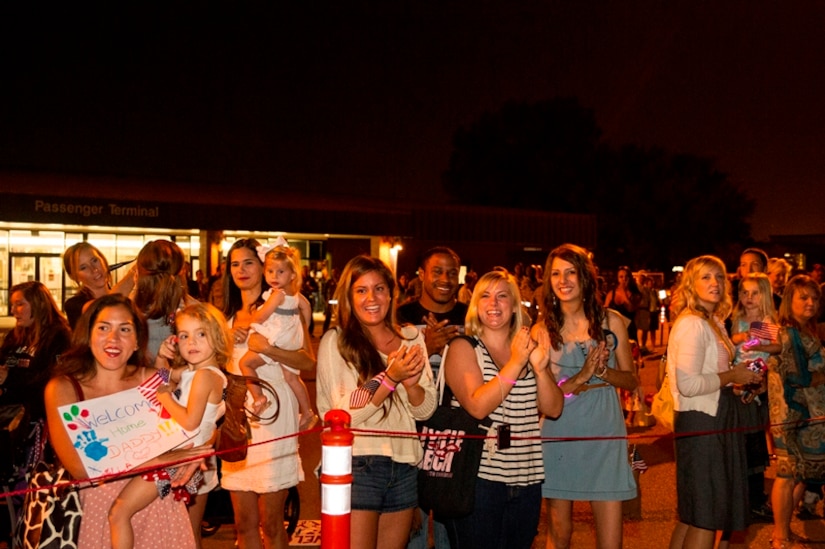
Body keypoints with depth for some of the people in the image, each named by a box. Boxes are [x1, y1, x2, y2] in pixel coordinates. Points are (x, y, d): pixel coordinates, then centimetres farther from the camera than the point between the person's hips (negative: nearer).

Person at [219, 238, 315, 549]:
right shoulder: (230, 315, 17)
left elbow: (309, 362, -11)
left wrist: (267, 348, -23)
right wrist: (228, 342, 3)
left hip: (272, 415, -6)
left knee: (270, 522, -1)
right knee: (244, 523, 9)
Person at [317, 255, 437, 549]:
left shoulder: (411, 337, 7)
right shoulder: (335, 341, -6)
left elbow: (426, 410, 6)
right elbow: (344, 413, -13)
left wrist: (410, 383, -14)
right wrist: (391, 377, -21)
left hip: (404, 467, 5)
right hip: (355, 466, -5)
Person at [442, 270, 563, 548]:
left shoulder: (530, 348, 10)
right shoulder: (463, 348, -5)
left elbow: (554, 409, 3)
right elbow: (478, 407, -18)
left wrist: (540, 368, -14)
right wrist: (515, 362, -21)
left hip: (526, 480, 5)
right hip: (478, 477, -5)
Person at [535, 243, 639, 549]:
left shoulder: (611, 322, 2)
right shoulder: (542, 330, -1)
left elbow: (631, 380, 6)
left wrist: (603, 371, -13)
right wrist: (580, 378, -17)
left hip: (605, 436, 0)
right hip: (559, 438, 0)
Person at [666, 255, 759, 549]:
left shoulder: (714, 322, 13)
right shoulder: (691, 324, -17)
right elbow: (688, 384, -26)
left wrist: (740, 376, 9)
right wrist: (732, 376, -15)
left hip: (717, 415, 10)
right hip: (700, 420, -10)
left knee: (695, 512, 18)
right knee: (706, 515, -3)